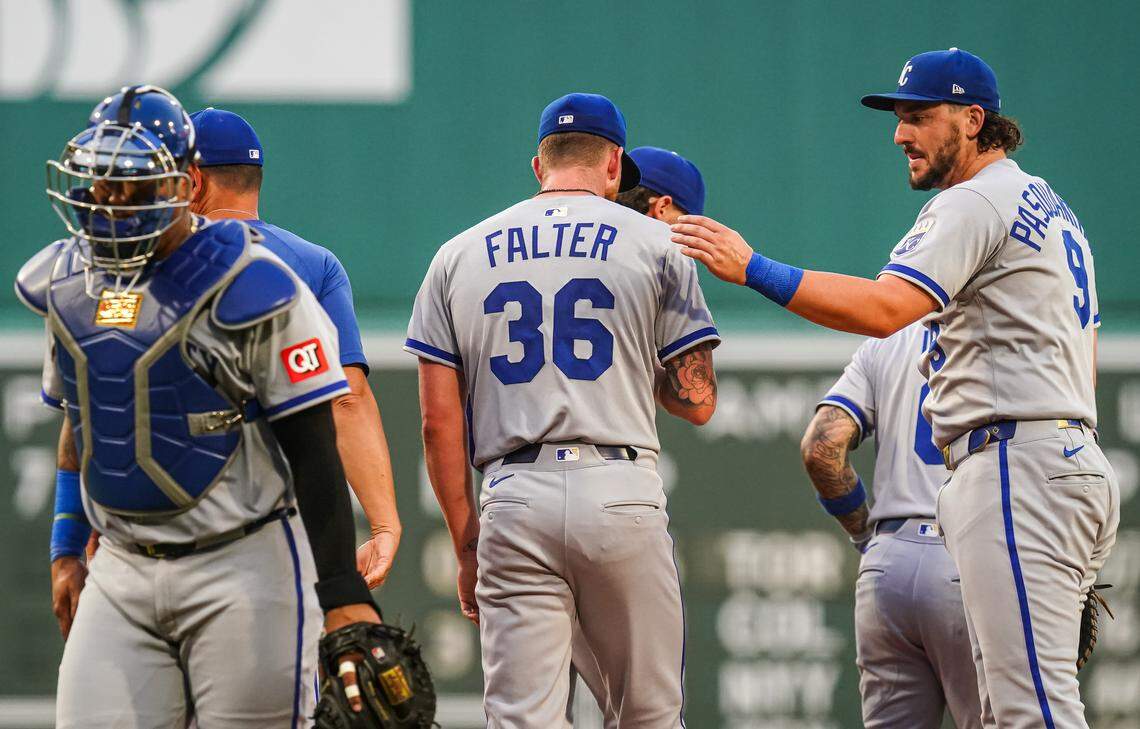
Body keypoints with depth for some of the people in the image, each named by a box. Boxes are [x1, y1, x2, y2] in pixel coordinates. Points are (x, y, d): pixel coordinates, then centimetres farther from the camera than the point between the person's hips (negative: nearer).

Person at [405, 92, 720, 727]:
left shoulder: (460, 254, 13)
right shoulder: (654, 242, 7)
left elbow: (439, 422, 8)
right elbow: (697, 402, 4)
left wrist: (467, 544, 13)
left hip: (513, 501, 2)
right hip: (623, 495, -1)